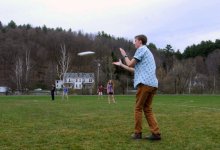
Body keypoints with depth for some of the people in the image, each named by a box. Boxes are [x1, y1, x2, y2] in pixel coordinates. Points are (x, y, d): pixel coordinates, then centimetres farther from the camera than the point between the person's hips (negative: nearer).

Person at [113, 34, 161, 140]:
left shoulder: (141, 49, 1)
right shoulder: (147, 52, 29)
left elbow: (130, 64, -2)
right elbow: (136, 70, 31)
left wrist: (124, 55, 16)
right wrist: (121, 65, 36)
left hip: (145, 83, -8)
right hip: (152, 84, 8)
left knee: (138, 108, 0)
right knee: (147, 109, 8)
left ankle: (138, 133, 3)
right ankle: (156, 133, 0)